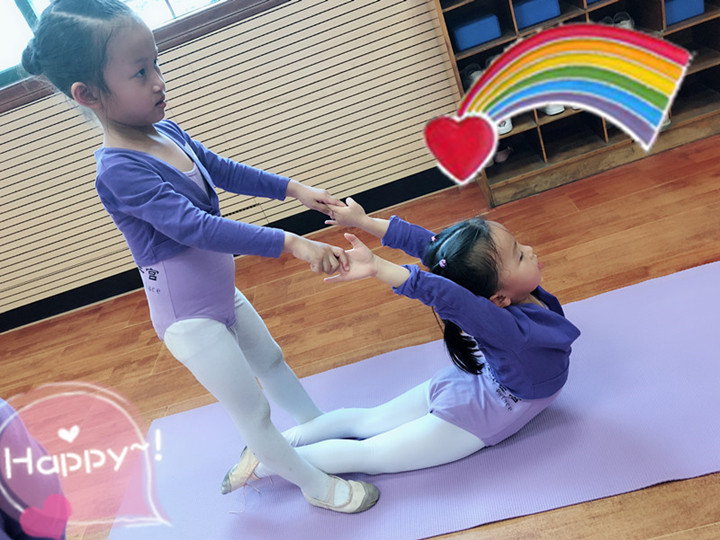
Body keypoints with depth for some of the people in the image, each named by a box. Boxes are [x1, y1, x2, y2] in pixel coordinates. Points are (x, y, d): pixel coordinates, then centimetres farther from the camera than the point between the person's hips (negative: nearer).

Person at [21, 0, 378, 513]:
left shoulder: (166, 131, -1)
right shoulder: (120, 170, -27)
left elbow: (224, 170, 9)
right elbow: (197, 227, -37)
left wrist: (295, 189, 4)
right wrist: (292, 244, -42)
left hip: (221, 294, 9)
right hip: (190, 317, -9)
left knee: (272, 362, 25)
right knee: (255, 411, 6)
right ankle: (319, 486, 29)